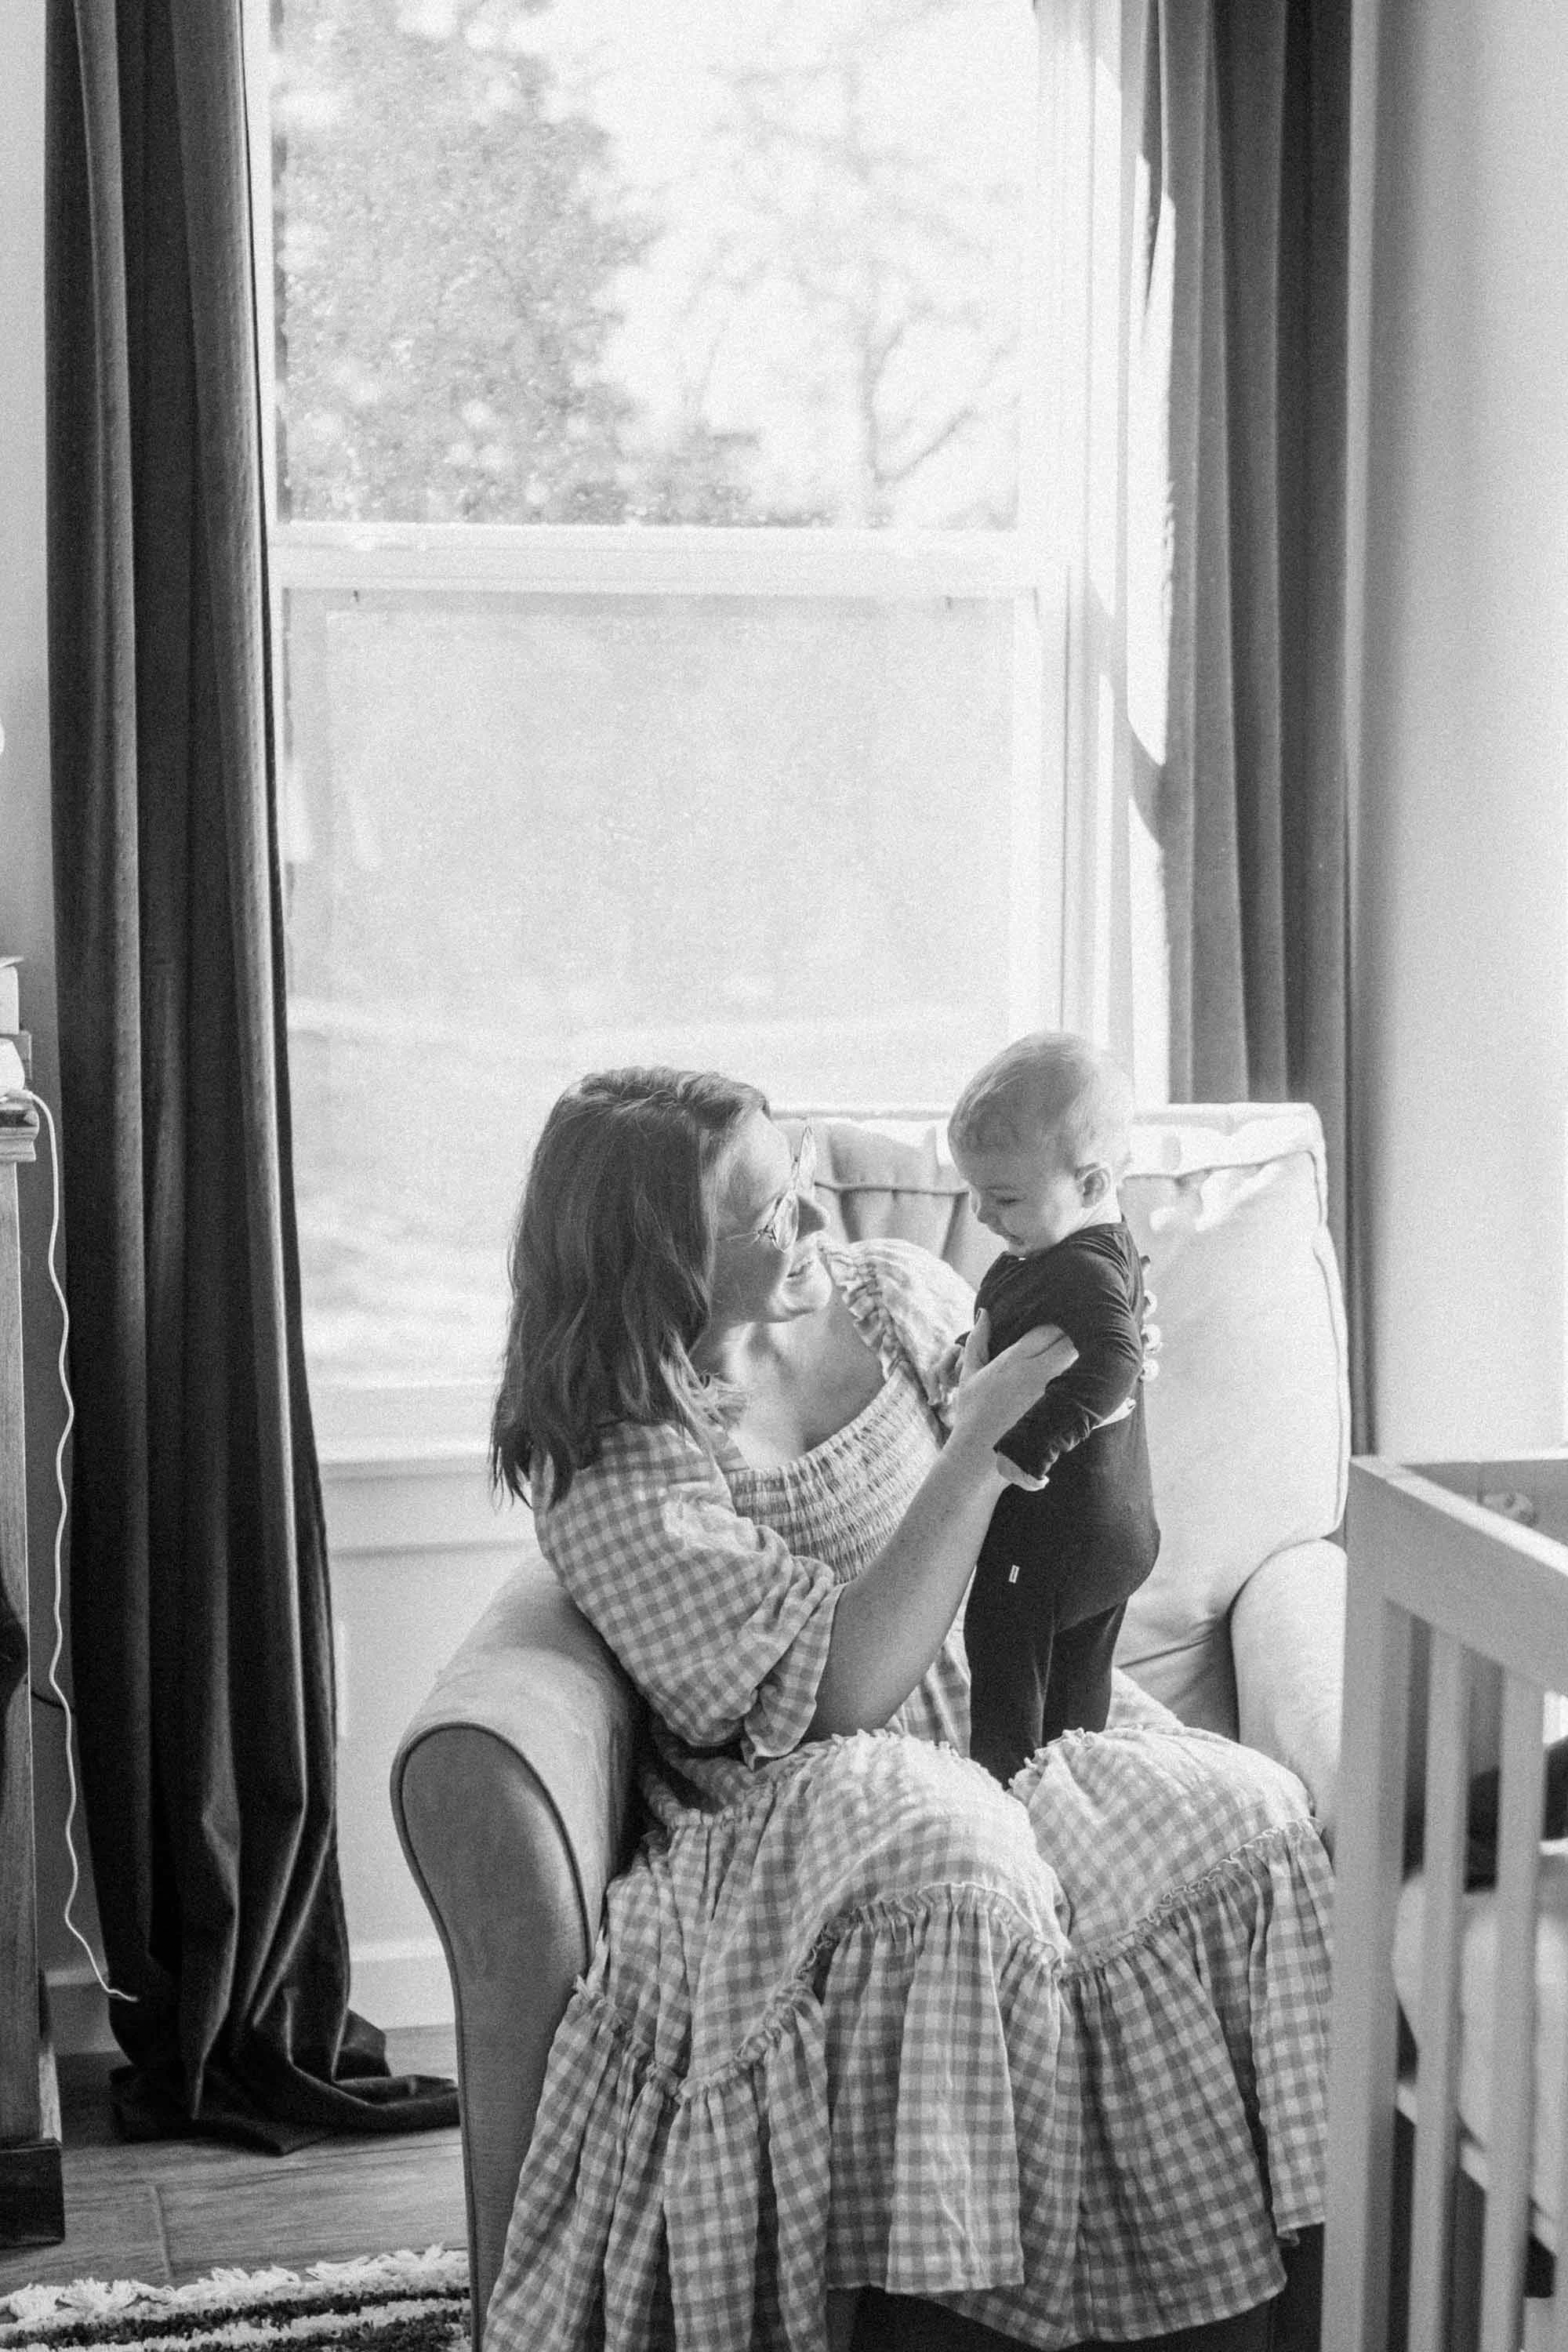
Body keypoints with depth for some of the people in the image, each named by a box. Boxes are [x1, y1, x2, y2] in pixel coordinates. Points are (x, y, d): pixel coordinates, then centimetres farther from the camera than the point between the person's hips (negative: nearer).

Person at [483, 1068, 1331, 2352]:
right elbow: (845, 1690, -20)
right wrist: (976, 1445, -23)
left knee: (1252, 1818, -24)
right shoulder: (619, 1478, -13)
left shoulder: (889, 1293, 5)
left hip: (1006, 1721, 5)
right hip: (808, 1807, -5)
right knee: (954, 1872, -39)